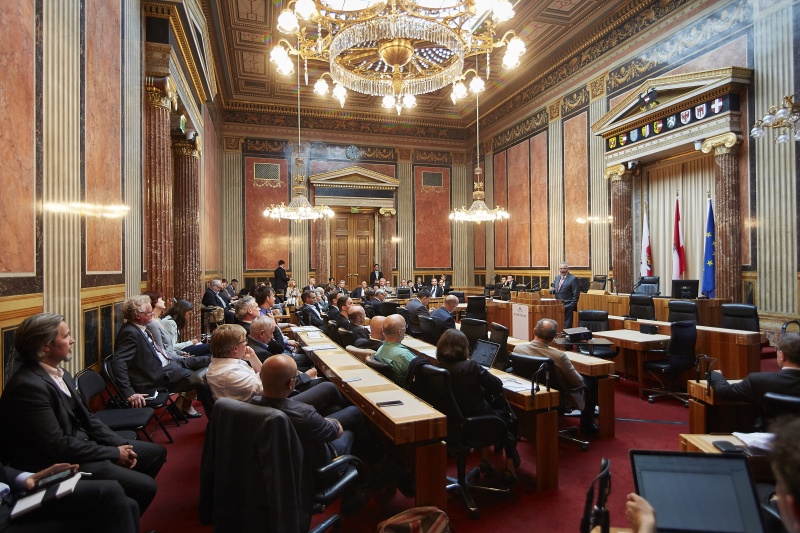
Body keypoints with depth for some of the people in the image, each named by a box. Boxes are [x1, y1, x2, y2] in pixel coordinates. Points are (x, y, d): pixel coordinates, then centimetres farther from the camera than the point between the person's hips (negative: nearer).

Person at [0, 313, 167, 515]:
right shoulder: (28, 386, -23)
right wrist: (114, 453, -16)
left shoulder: (61, 374, 6)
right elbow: (57, 446, -25)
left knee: (156, 452, 12)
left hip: (80, 445, 10)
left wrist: (120, 445, -1)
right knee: (145, 486, -19)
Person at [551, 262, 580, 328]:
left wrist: (572, 306, -13)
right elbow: (555, 290, 21)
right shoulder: (557, 278, 14)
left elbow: (576, 294, -10)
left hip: (567, 307, -6)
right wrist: (552, 290, -3)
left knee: (567, 325, -4)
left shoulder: (573, 279, -7)